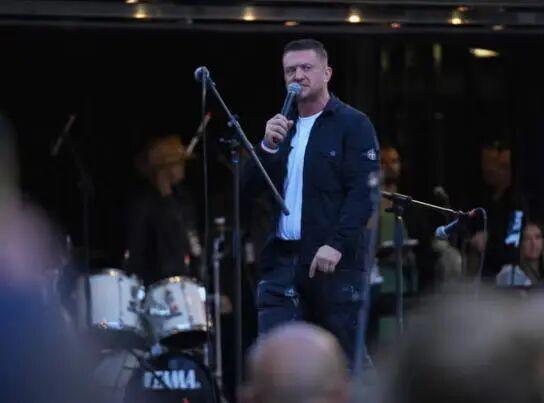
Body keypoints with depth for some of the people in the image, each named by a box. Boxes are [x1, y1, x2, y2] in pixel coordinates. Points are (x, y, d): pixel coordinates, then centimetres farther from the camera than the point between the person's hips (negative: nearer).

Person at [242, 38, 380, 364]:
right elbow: (250, 188, 11)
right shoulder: (282, 126, 18)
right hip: (283, 260, 5)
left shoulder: (352, 125, -1)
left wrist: (337, 245, -21)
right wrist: (268, 146, -6)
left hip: (334, 260, -5)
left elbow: (365, 194, -10)